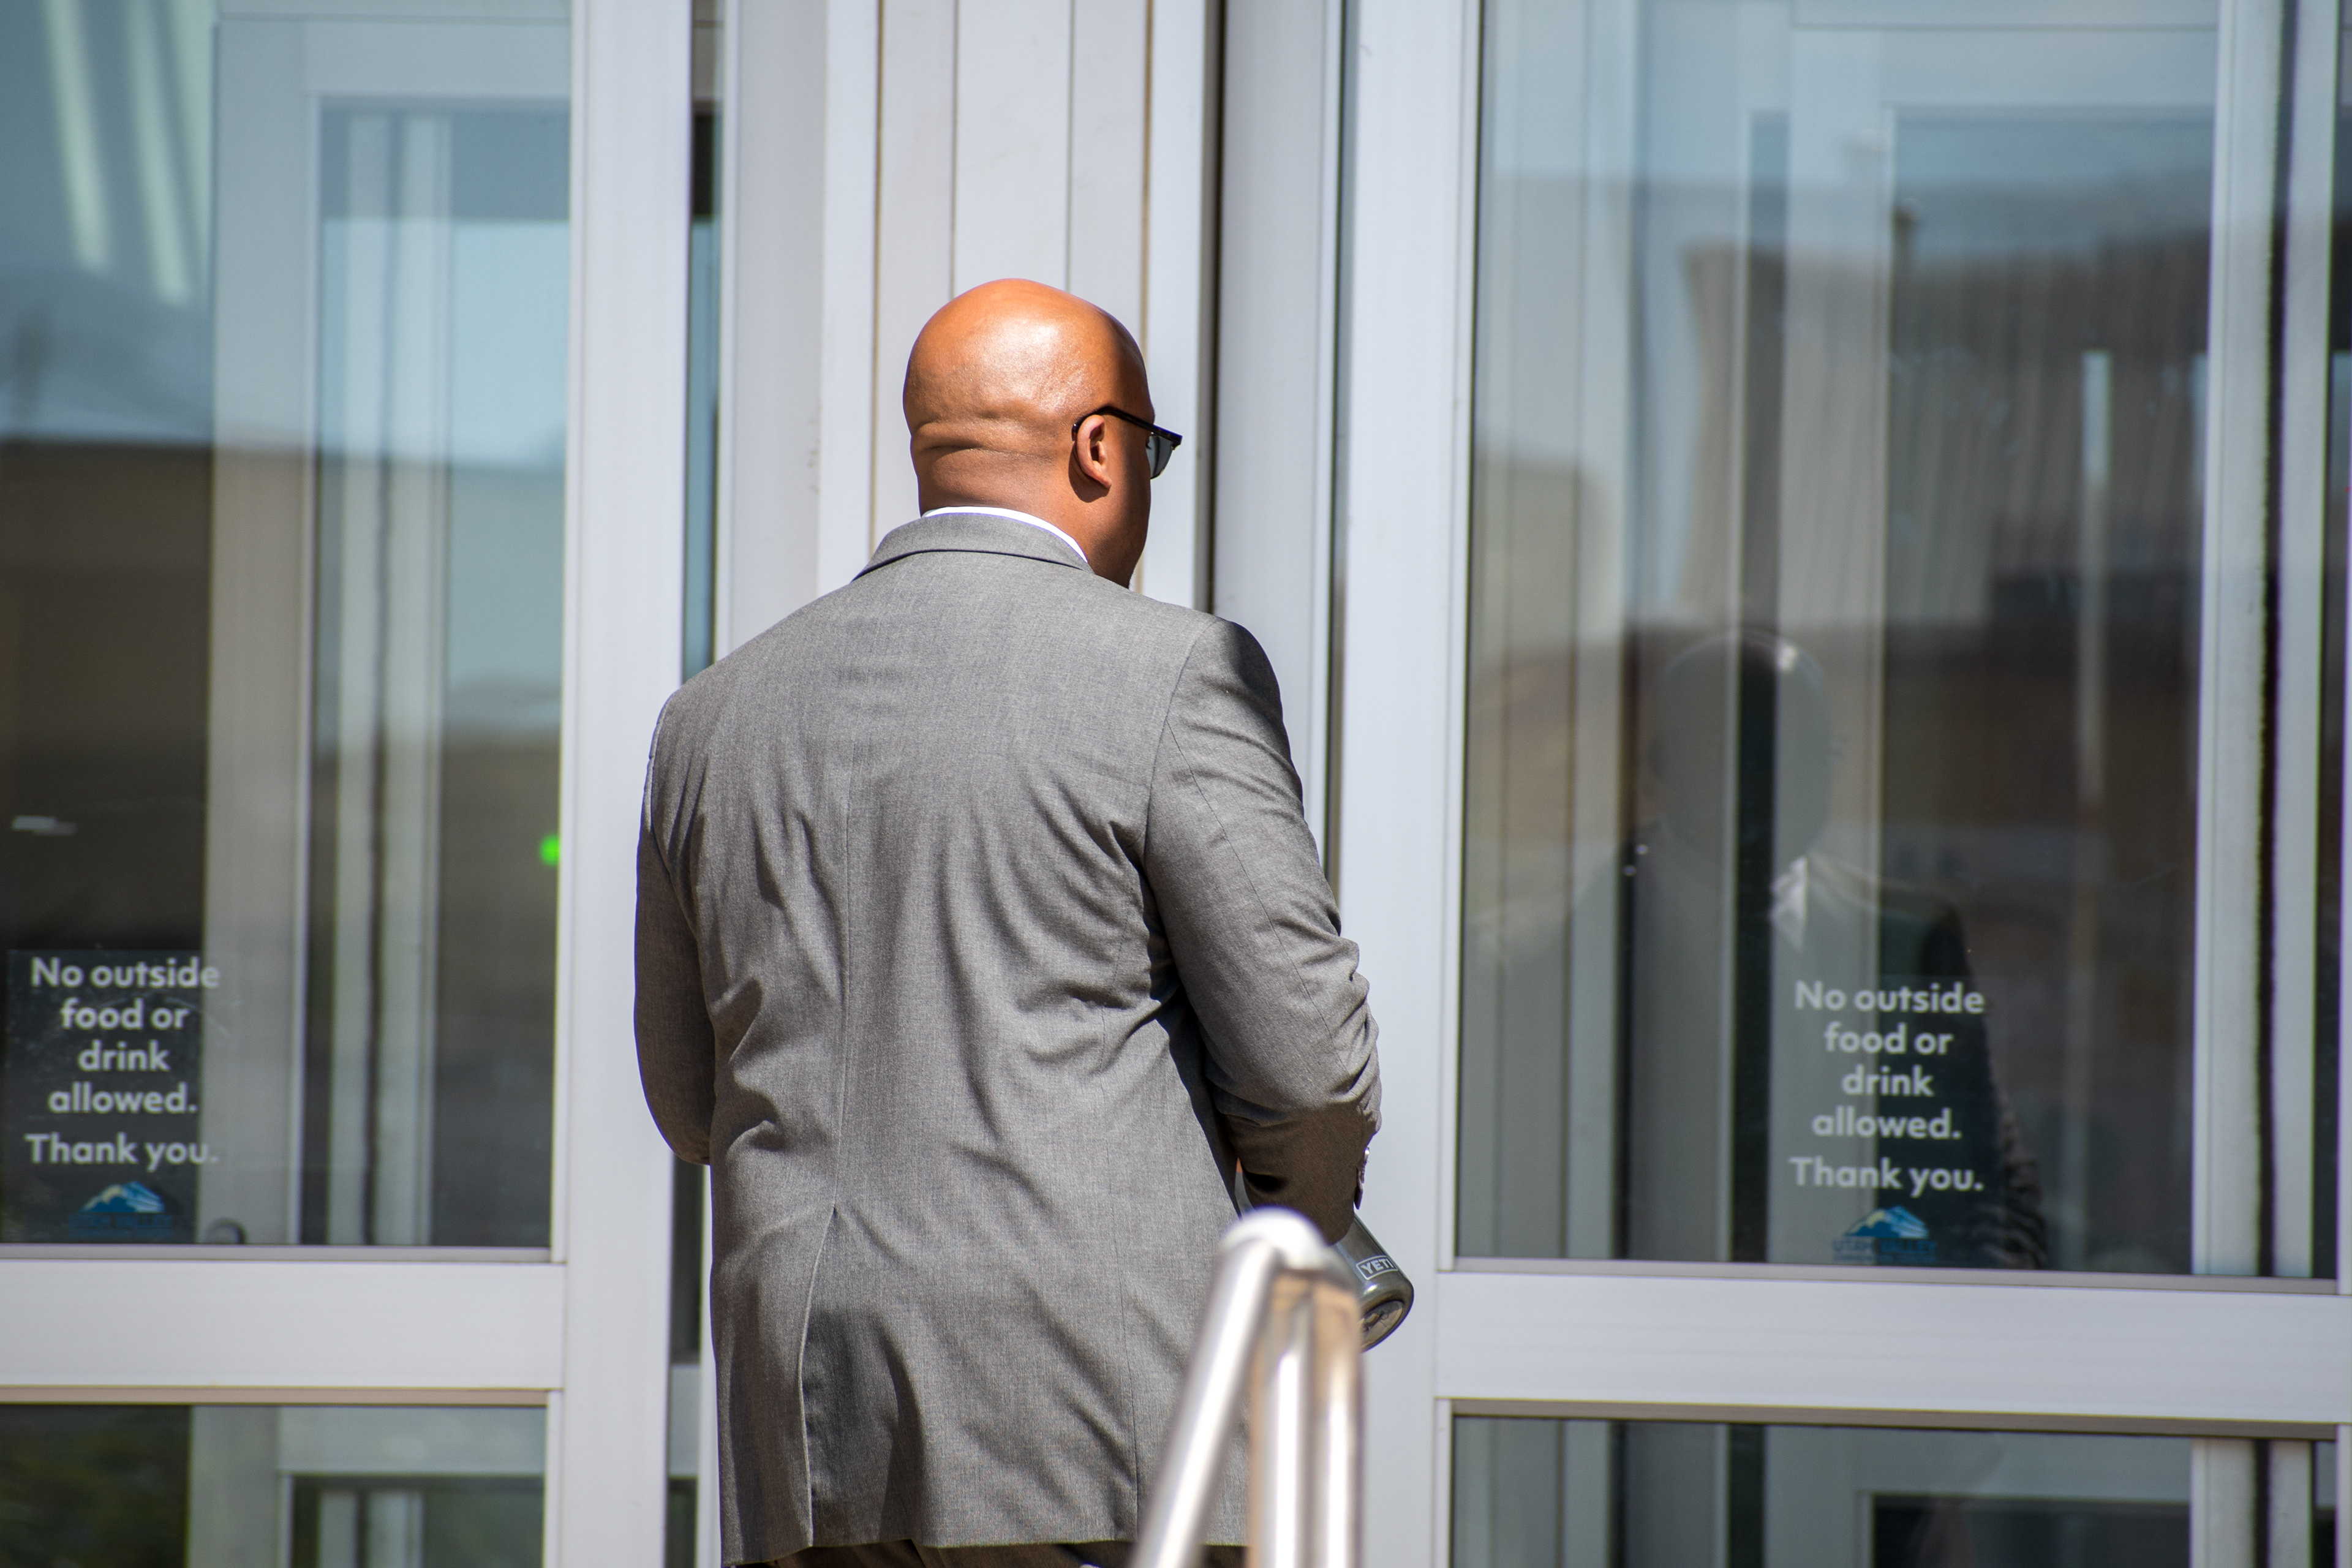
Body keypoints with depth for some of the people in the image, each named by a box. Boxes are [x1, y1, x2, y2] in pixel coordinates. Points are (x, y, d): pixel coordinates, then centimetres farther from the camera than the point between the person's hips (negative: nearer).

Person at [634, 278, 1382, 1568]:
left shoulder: (716, 715, 12)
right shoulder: (1172, 677, -5)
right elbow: (1306, 1058, -6)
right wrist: (1302, 1208, 14)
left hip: (802, 1426, 5)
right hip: (1087, 1430, -5)